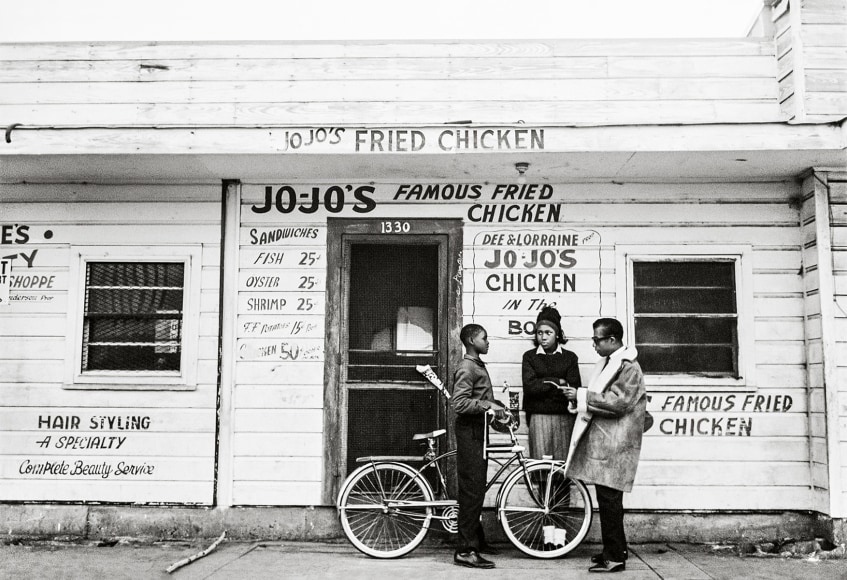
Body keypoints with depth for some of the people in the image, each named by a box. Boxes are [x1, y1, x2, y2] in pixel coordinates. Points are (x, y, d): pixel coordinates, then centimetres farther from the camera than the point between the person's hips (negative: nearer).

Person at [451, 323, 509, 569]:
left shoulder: (479, 366, 16)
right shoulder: (467, 368, -14)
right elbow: (460, 403, -24)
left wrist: (497, 408, 9)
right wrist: (488, 405, -24)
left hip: (479, 431, 10)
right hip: (469, 431, -10)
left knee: (477, 489, 16)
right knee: (472, 490, -9)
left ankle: (476, 540, 27)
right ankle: (465, 551, -6)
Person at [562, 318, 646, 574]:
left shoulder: (629, 367, -12)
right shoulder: (608, 362, 16)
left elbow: (617, 402, -21)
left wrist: (582, 396, -18)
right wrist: (580, 398, 6)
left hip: (614, 444, -9)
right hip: (602, 440, 9)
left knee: (609, 498, -6)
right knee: (607, 499, 12)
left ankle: (615, 557, 0)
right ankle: (613, 550, 21)